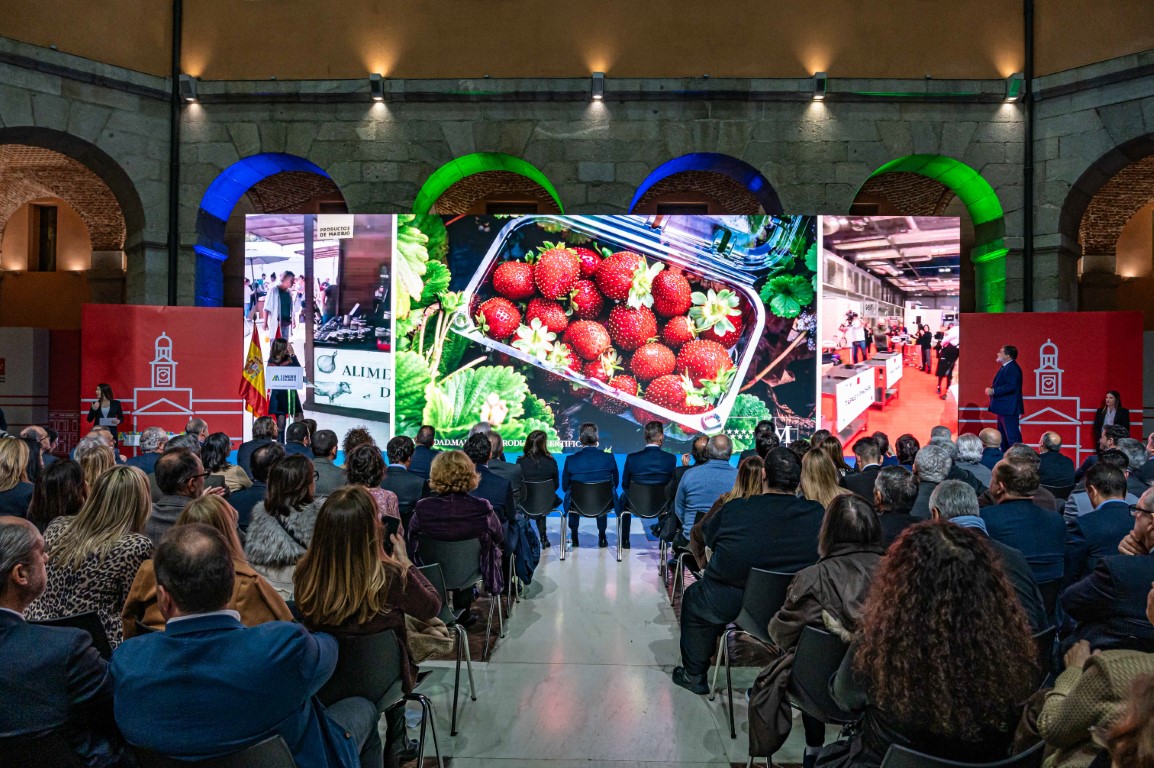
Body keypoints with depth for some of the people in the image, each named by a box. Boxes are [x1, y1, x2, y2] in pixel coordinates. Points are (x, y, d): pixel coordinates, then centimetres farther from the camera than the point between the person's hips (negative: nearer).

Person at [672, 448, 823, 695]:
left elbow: (706, 535, 2)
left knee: (694, 596, 27)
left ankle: (694, 674, 37)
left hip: (730, 607, -2)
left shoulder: (735, 510, -18)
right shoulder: (818, 515, -15)